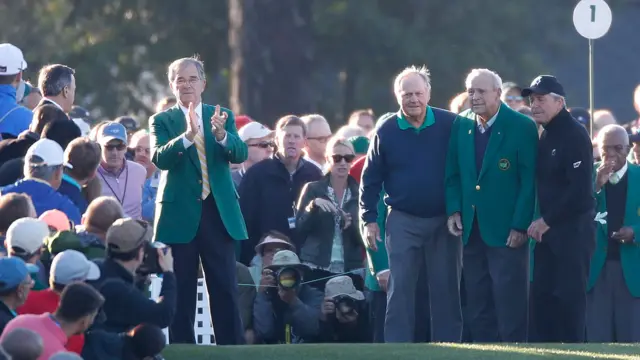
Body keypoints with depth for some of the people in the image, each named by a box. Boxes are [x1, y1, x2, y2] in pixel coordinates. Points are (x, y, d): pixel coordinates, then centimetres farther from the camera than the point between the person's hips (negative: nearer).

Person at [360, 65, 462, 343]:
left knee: (447, 289, 4)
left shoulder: (449, 125, -5)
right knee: (400, 289, -1)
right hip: (403, 221, 0)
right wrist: (369, 219, -2)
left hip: (444, 220, 0)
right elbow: (370, 179, 4)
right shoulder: (386, 131, -1)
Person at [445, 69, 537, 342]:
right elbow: (453, 174, 13)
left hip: (507, 232, -5)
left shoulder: (521, 127, -7)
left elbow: (530, 181, -9)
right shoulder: (461, 125, 8)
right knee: (477, 308, 8)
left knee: (510, 306, -4)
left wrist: (520, 226, -14)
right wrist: (453, 210, -1)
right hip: (472, 229, 5)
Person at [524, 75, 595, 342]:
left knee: (569, 296, -7)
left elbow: (580, 190, -19)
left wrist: (547, 221, -14)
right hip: (547, 228, 8)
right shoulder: (545, 136, 13)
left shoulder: (575, 136, -13)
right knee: (542, 294, 6)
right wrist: (541, 221, 3)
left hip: (573, 229, -8)